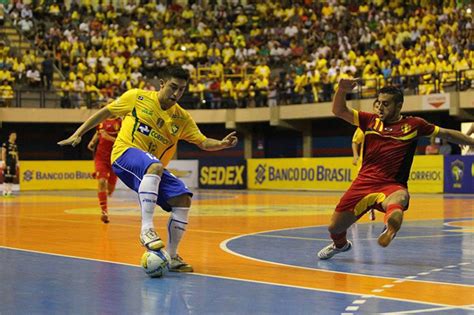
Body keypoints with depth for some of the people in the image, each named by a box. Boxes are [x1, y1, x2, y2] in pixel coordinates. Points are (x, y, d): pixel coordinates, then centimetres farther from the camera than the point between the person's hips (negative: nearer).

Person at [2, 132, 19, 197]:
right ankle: (5, 191, -10)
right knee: (6, 177, -12)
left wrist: (17, 162, 15)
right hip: (7, 163, -8)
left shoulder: (15, 145, 17)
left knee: (12, 178, 6)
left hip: (13, 163, 8)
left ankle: (9, 192, 9)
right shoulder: (6, 144, -5)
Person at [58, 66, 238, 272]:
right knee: (154, 166, -38)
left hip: (154, 168, 5)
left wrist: (222, 144, -17)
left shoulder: (182, 118, 8)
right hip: (125, 154, -5)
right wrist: (78, 134, 4)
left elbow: (203, 143, 5)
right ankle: (147, 229, -40)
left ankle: (172, 256, -2)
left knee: (183, 199, -15)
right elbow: (105, 112, 8)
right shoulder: (137, 97, 1)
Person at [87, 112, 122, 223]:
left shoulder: (120, 122, -9)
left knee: (110, 187, 8)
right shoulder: (102, 120, 5)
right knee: (102, 182, -18)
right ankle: (104, 211, -15)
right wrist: (92, 142, 9)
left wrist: (110, 138, -27)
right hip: (101, 157, 2)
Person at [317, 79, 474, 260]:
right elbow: (339, 111, 5)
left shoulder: (413, 124, 3)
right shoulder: (370, 121, 8)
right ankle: (340, 244, 40)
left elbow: (447, 134, 13)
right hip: (364, 182, 3)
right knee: (335, 227, 9)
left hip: (392, 186, -3)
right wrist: (342, 90, -12)